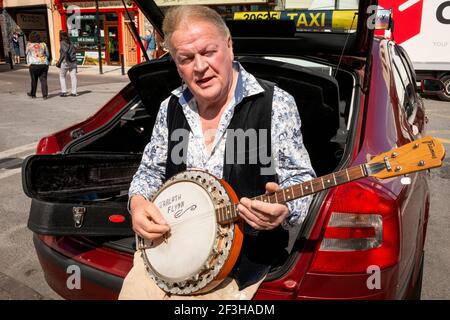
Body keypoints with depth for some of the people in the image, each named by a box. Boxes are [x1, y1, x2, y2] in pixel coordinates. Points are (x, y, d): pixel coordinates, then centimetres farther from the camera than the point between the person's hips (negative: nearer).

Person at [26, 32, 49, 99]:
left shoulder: (29, 45, 1)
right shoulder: (43, 44, 6)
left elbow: (28, 55, 10)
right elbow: (47, 54, 14)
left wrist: (29, 63, 22)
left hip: (34, 64, -2)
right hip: (44, 64, 2)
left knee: (34, 80, 10)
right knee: (43, 79, 2)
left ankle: (33, 94, 24)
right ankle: (45, 95, -2)